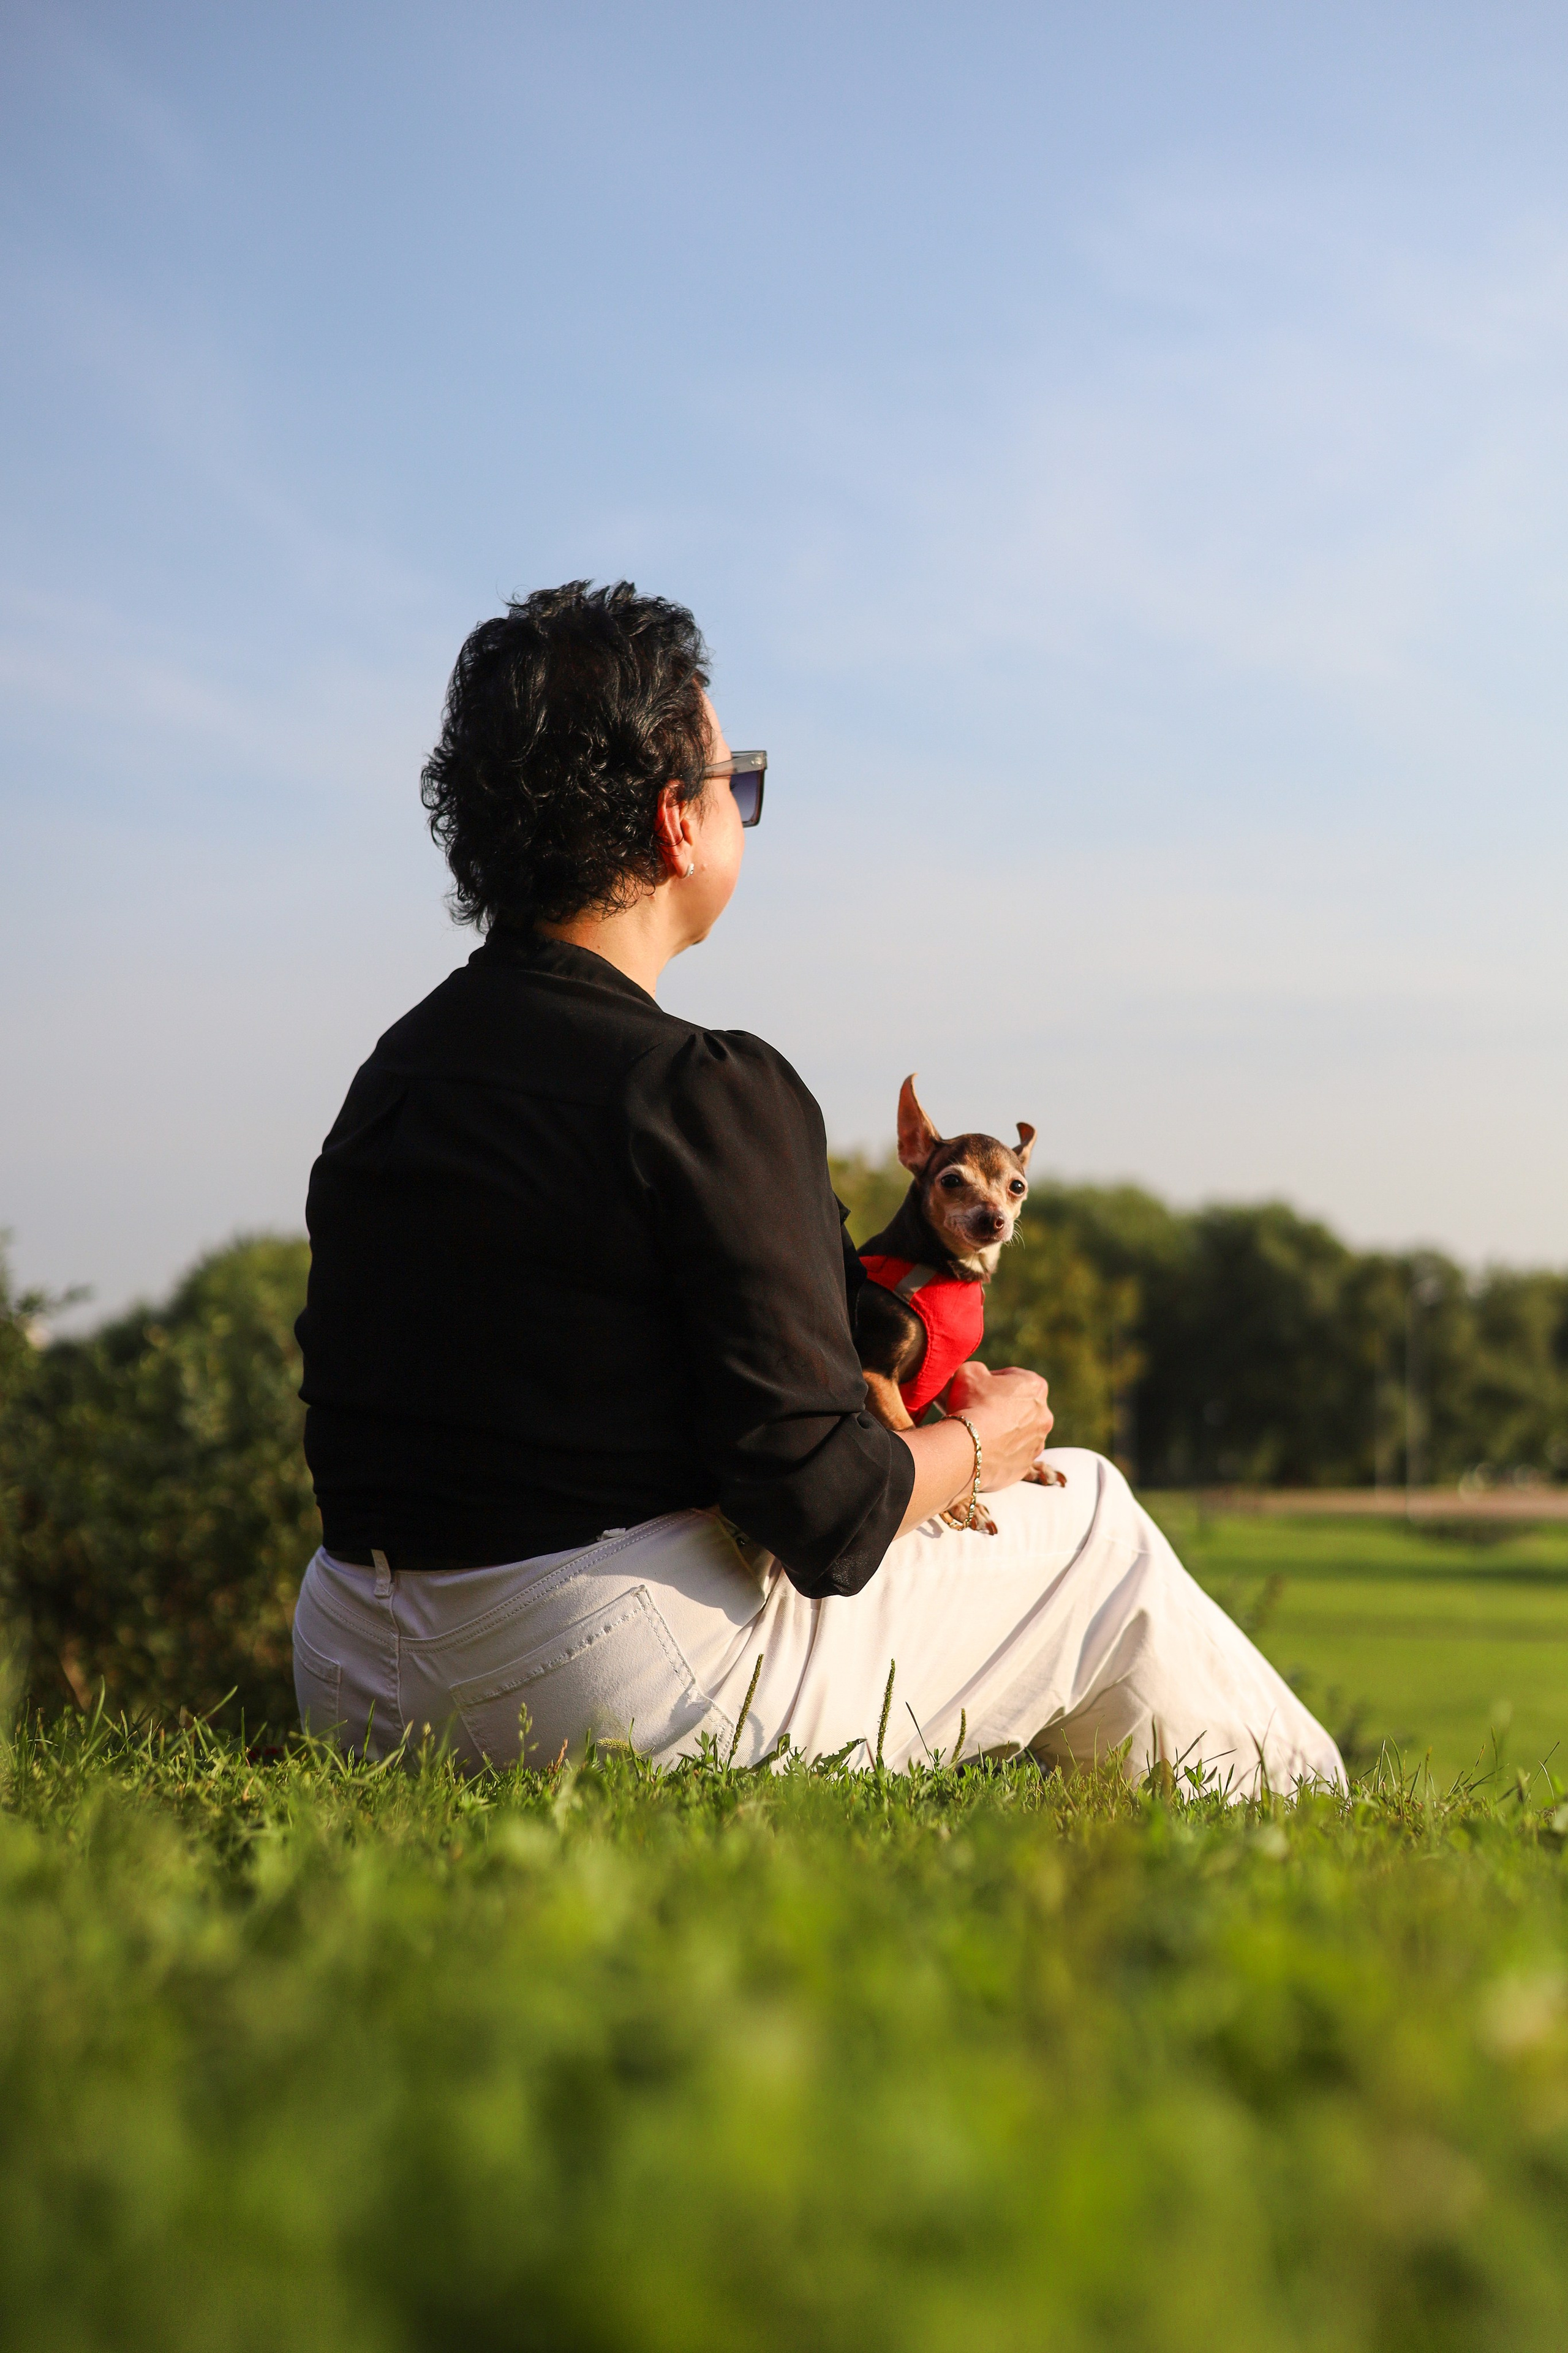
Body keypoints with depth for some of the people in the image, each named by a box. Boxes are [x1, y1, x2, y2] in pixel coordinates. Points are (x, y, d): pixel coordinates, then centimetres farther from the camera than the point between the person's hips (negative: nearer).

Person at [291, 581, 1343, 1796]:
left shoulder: (394, 1068, 6)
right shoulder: (708, 1092, -17)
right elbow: (823, 1512, -18)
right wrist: (978, 1444, 4)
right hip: (627, 1689, -8)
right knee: (1084, 1519, 13)